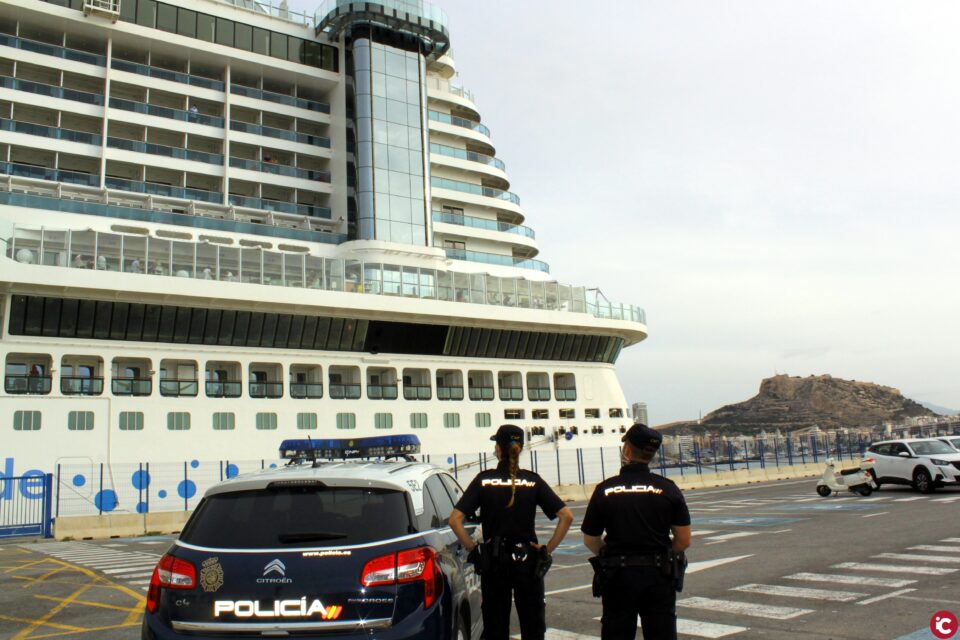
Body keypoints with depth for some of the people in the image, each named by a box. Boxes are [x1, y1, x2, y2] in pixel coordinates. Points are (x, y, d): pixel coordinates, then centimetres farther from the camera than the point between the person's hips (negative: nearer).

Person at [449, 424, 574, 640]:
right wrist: (548, 549, -4)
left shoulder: (484, 480, -5)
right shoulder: (533, 480, -3)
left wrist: (473, 549, -4)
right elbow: (566, 516, -9)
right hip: (527, 561, 0)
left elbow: (455, 520, -11)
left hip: (493, 562, 0)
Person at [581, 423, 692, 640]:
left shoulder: (605, 490, -4)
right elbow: (684, 540, -1)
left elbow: (590, 540, 3)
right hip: (658, 576, 1)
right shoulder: (668, 489, -3)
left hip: (617, 576, 0)